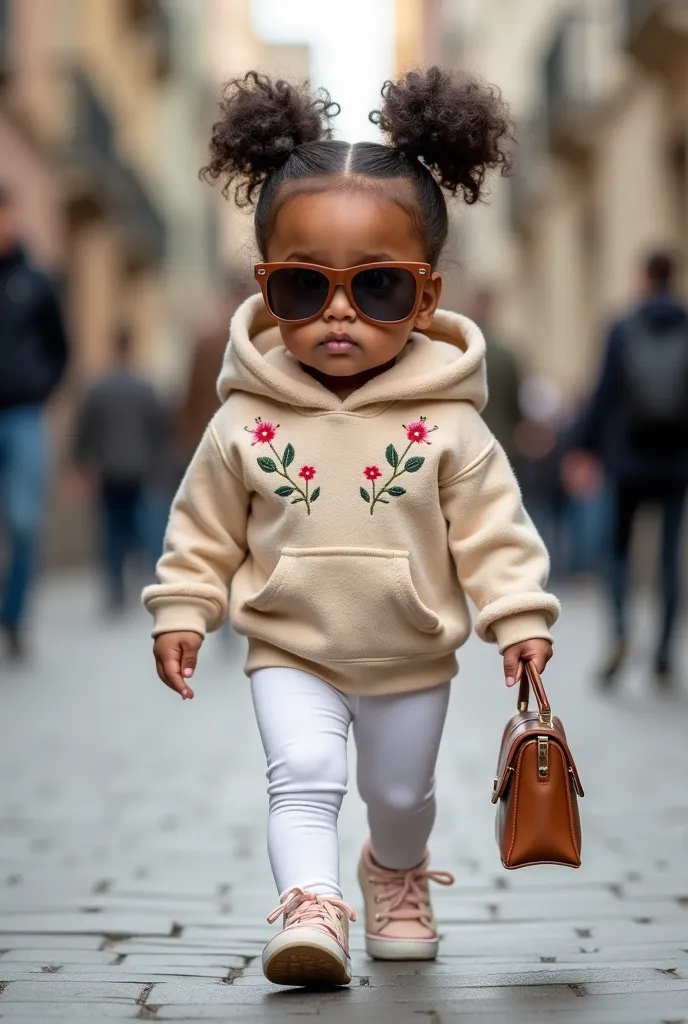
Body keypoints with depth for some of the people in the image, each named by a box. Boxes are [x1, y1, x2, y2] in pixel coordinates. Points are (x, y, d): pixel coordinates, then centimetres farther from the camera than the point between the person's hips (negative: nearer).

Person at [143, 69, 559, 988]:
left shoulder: (446, 423, -16)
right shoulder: (246, 422, -13)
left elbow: (493, 529, -11)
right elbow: (204, 529, -2)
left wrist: (519, 617, -16)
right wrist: (182, 611, -4)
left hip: (412, 660, 1)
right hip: (291, 654, -1)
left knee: (401, 792, 19)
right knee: (303, 774, -19)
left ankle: (397, 877, 48)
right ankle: (311, 912, -15)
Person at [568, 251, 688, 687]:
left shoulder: (623, 330, -4)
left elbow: (606, 393, -8)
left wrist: (585, 449, -5)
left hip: (630, 458, -1)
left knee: (620, 548, 12)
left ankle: (620, 631, -12)